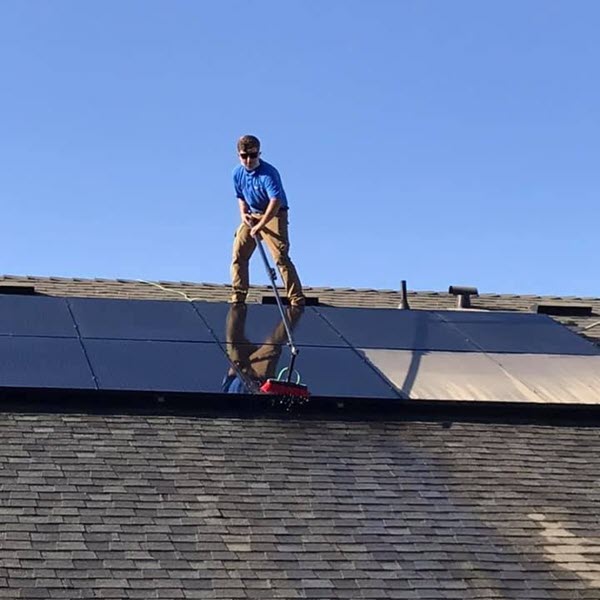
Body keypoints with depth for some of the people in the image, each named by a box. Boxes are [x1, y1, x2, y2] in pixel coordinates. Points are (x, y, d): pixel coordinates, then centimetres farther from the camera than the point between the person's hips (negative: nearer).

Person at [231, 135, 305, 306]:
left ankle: (297, 299, -15)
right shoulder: (238, 173, 1)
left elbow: (276, 201, -32)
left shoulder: (268, 173, -23)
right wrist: (243, 213, -2)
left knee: (280, 256, -16)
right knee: (238, 254, 0)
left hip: (274, 215, -7)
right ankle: (238, 296, 8)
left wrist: (260, 225, -34)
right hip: (252, 216, 7)